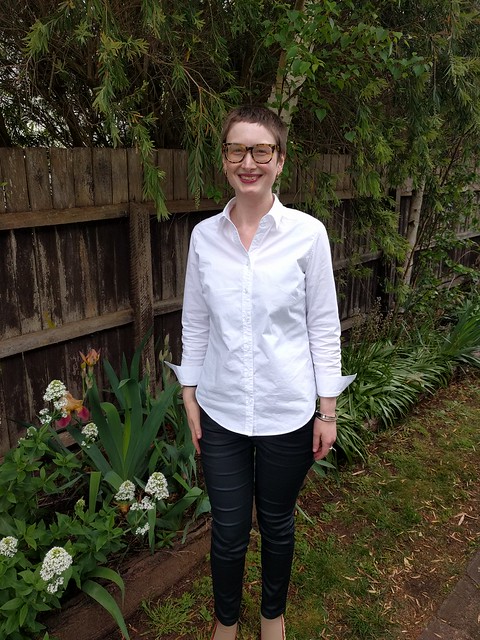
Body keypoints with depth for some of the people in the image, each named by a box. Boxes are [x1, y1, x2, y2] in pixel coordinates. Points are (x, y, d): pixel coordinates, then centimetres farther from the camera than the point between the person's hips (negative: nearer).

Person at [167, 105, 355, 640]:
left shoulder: (307, 233, -9)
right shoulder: (204, 236, -3)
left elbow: (324, 326, -5)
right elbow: (194, 324, 4)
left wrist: (328, 411, -2)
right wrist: (189, 399, 5)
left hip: (288, 413, -1)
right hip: (221, 413, 2)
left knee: (276, 523, 19)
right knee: (228, 530, 15)